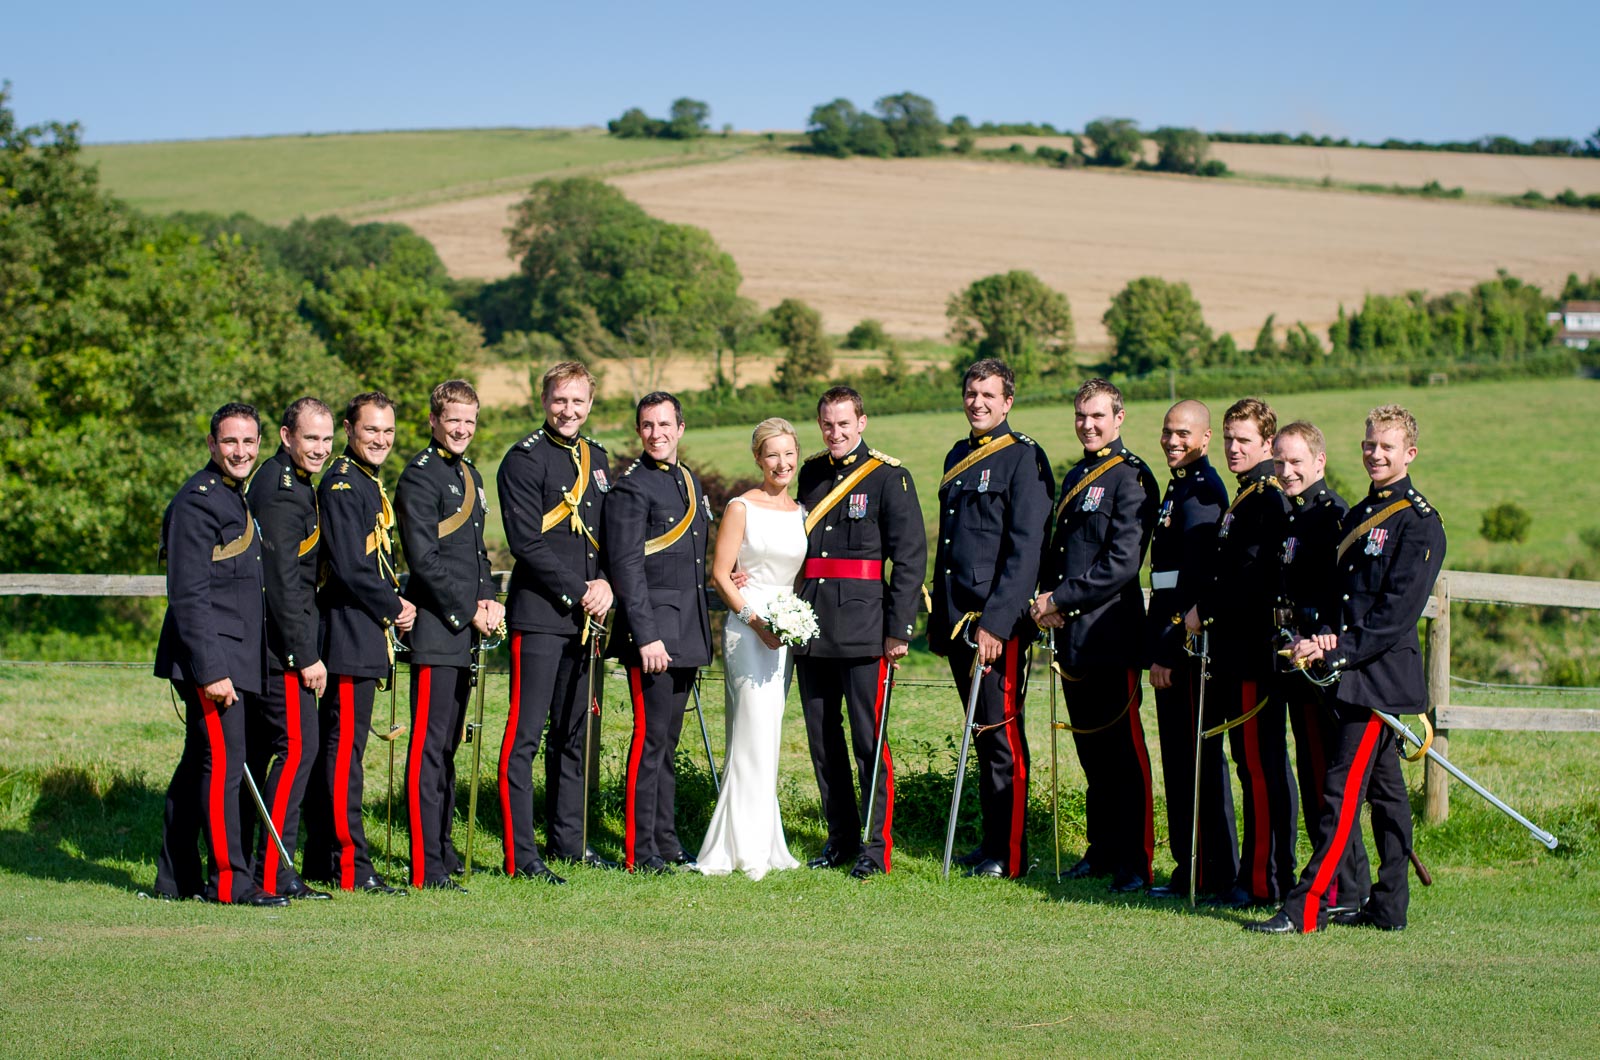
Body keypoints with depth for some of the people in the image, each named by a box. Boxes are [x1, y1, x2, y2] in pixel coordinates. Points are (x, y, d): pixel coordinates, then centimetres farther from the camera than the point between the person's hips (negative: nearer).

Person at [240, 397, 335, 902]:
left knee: (258, 749, 13)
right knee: (297, 745, -11)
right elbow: (283, 583, -20)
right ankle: (273, 872, -10)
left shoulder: (287, 482, 16)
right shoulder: (281, 492, -16)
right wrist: (307, 656, -18)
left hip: (264, 642, 11)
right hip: (280, 640, -11)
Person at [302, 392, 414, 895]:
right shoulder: (341, 485, -13)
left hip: (365, 635, 10)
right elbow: (350, 569, -20)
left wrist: (398, 603, 7)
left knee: (336, 745, 12)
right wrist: (395, 608, -8)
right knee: (344, 746, -7)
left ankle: (321, 861, 17)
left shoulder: (370, 485, 18)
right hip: (350, 635, -10)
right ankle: (350, 866, -6)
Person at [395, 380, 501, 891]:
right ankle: (426, 869, -9)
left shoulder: (470, 475, 18)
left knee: (447, 744, 15)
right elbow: (424, 559, -16)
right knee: (429, 746, -8)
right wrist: (469, 611, -13)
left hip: (466, 629, 9)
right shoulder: (420, 476, -10)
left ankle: (442, 849, 24)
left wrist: (489, 601, 6)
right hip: (436, 628, -9)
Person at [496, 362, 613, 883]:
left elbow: (612, 533, 19)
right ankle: (520, 855, -5)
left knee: (573, 732, 13)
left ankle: (568, 840, 22)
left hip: (585, 614, 7)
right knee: (525, 735, -7)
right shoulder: (524, 460, -7)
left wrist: (605, 584, 1)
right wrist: (579, 591, -12)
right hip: (539, 612, -7)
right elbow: (526, 543, -13)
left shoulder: (597, 458, 16)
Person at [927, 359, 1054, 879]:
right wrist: (938, 618, 16)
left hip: (999, 621, -7)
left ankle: (1010, 855, 2)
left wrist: (995, 621, -20)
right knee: (982, 736, 12)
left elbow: (1025, 549, -15)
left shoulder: (1024, 458, -8)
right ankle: (992, 842, 18)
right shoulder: (957, 458, 17)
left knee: (1002, 735, -4)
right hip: (958, 617, 7)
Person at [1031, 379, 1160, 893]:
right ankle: (1102, 852, 22)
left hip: (1109, 636, -8)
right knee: (1091, 751, 14)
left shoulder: (1131, 478, -10)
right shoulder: (1075, 478, 17)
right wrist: (1048, 603, 4)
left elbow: (1122, 564, -17)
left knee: (1123, 752, -4)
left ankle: (1135, 863, 0)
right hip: (1072, 637, 8)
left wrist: (1063, 599, -15)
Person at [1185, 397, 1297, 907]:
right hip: (1239, 649, 11)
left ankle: (1263, 880, -3)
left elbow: (1252, 574, -21)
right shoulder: (1246, 497, 19)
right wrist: (1206, 612, 12)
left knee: (1261, 764, -7)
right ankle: (1276, 874, 19)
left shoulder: (1270, 498, -13)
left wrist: (1204, 610, -13)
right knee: (1257, 763, 13)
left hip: (1256, 650, -11)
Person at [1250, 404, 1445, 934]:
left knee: (1344, 789, -11)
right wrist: (1317, 638, -3)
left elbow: (1397, 613, -17)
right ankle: (1389, 906, 16)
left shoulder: (1420, 522, -10)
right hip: (1354, 675, 9)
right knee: (1383, 789, 12)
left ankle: (1307, 907, -12)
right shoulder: (1357, 516, 16)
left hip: (1381, 676, -9)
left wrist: (1337, 652, -19)